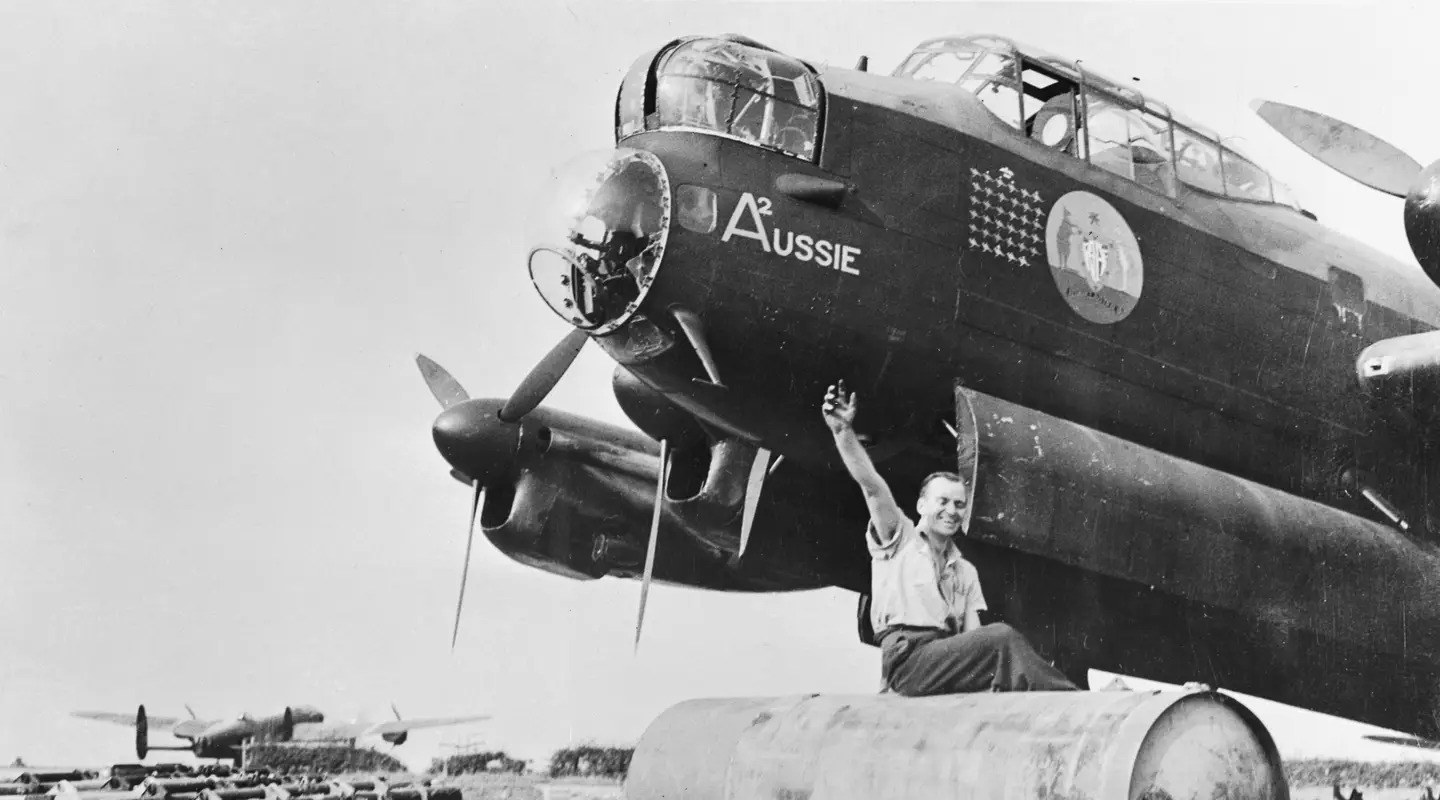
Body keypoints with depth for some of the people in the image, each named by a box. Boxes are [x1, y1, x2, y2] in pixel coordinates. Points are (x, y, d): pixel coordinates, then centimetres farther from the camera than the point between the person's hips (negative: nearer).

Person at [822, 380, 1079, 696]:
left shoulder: (966, 572, 28)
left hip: (949, 663, 6)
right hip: (908, 659, -6)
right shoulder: (900, 539, 15)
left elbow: (974, 635, 16)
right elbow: (871, 485, -2)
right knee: (1003, 636, -27)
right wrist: (844, 432, -17)